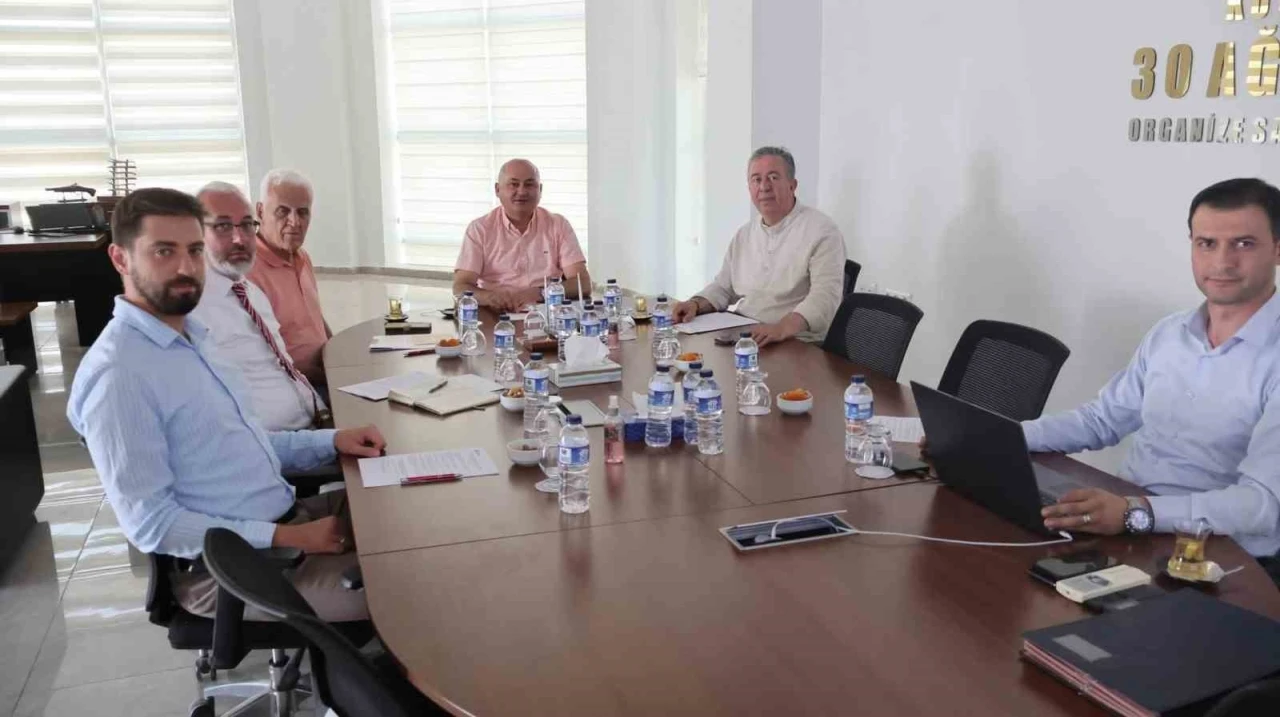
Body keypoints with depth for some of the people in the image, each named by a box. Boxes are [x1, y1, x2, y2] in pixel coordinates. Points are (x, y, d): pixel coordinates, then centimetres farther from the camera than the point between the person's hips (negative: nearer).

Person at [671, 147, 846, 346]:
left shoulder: (821, 230, -8)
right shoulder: (744, 234, 16)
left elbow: (825, 296, -20)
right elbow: (724, 287, 23)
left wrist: (782, 328, -36)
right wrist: (696, 304, 1)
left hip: (799, 348, -7)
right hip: (743, 339, 7)